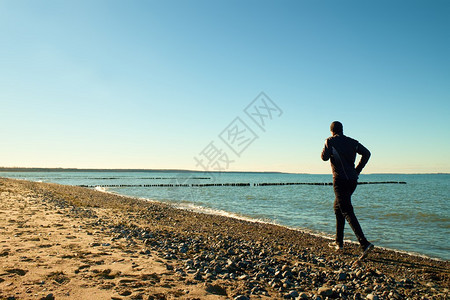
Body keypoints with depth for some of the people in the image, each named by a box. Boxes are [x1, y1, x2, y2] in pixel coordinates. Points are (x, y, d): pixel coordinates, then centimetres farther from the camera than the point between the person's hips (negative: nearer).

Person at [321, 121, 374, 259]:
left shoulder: (331, 141, -2)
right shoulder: (352, 142, 13)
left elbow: (325, 157, -11)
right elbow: (366, 153, 6)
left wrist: (326, 147, 10)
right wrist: (357, 170, 9)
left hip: (340, 180, -7)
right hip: (352, 180, 7)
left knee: (347, 212, -11)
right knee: (338, 207, 21)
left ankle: (364, 243, -24)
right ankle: (339, 242, 26)